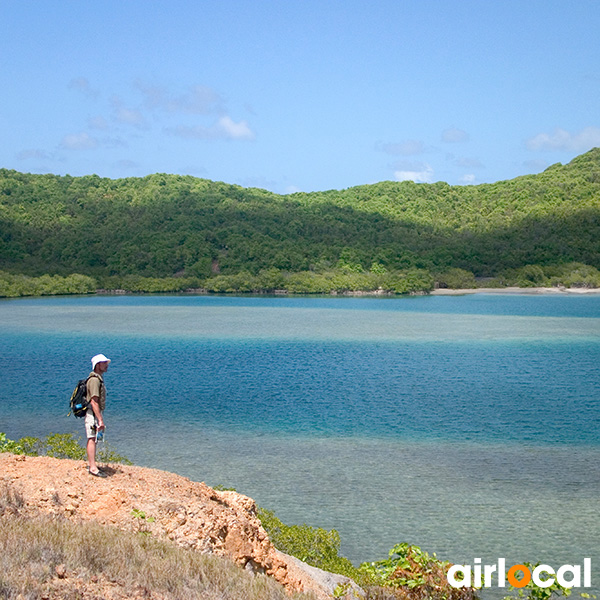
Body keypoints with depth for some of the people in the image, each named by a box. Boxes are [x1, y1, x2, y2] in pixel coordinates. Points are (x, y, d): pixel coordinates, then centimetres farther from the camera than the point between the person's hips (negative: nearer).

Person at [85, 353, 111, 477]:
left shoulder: (99, 378, 16)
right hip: (93, 414, -11)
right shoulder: (94, 380, -18)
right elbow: (94, 402, -23)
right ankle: (93, 468, -13)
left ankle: (90, 464, 23)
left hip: (96, 413, 11)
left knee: (93, 439, 15)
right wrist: (100, 420, -25)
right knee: (92, 439, -11)